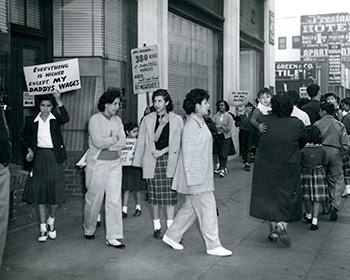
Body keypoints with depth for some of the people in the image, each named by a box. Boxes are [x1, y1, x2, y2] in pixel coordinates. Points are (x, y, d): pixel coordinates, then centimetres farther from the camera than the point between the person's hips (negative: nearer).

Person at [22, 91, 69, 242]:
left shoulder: (55, 119, 0)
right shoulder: (32, 123, 5)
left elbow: (66, 118, -23)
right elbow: (27, 139, 17)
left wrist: (59, 100, -32)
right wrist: (29, 150, -2)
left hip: (54, 157, -1)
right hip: (39, 157, 2)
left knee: (56, 193, -3)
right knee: (40, 194, 3)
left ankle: (51, 222, 23)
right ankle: (43, 229, 12)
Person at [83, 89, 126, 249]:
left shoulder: (117, 120, 9)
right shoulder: (94, 119, -7)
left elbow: (123, 143, -1)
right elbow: (98, 142, -19)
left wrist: (106, 143, -12)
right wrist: (114, 139, -6)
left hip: (115, 163, 5)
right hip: (97, 164, -5)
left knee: (115, 200, 0)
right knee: (94, 199, 7)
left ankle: (112, 237, 4)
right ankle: (88, 230, 30)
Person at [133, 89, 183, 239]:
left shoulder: (177, 119, 3)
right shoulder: (148, 119, 6)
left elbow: (178, 143, 0)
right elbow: (153, 140, 4)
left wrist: (162, 151, -6)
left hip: (170, 161, -1)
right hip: (152, 161, 1)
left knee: (170, 196, 0)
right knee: (154, 196, 4)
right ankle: (157, 227, 16)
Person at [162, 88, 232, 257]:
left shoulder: (200, 123, 12)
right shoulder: (191, 126, -18)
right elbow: (188, 153, -20)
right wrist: (191, 178, -21)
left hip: (202, 174, 10)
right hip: (196, 176, -10)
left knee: (190, 207, 16)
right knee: (207, 209, -2)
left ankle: (172, 236, 26)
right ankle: (213, 246, 8)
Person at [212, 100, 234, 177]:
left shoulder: (229, 116, -4)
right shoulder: (216, 115, 4)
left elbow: (229, 128, -10)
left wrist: (220, 126, -12)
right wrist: (221, 127, -14)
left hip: (226, 137, -3)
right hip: (217, 136, 3)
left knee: (224, 153, -10)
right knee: (219, 153, 8)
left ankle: (223, 169, -11)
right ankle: (221, 166, 21)